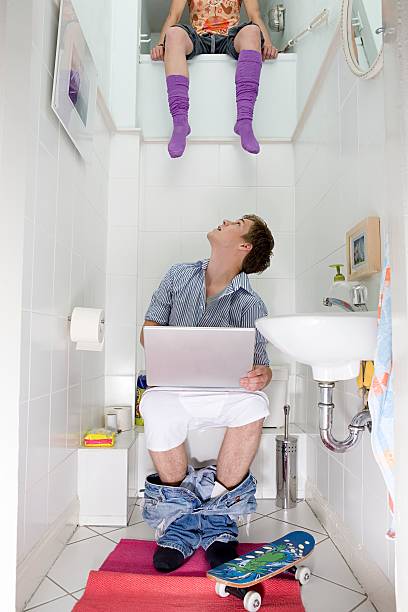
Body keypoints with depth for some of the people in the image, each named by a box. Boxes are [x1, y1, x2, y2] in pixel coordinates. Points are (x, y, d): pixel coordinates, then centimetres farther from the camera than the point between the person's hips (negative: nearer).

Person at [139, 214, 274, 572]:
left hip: (221, 392, -1)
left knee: (253, 403, -34)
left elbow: (258, 362, -5)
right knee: (157, 407, -35)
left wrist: (262, 375, -30)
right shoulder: (179, 275, 9)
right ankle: (181, 518, -13)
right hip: (173, 386, 1)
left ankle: (218, 517, -14)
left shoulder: (250, 305, 0)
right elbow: (149, 330, 8)